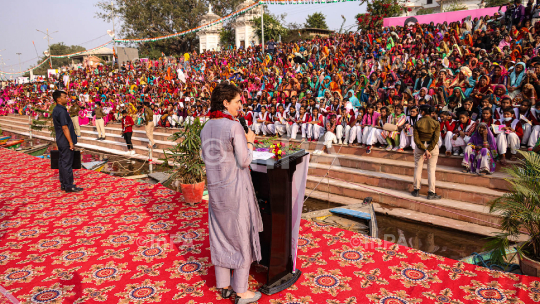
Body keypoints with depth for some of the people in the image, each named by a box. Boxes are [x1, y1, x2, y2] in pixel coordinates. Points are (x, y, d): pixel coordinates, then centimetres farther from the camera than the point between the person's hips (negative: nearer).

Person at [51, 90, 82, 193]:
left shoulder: (56, 110, 13)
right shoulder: (62, 111, -18)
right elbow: (65, 128, -22)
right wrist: (71, 142, -19)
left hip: (60, 140, 10)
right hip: (65, 141, -10)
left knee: (62, 162, 14)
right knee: (67, 163, -4)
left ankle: (63, 184, 22)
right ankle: (69, 186, 1)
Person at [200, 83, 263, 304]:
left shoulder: (206, 128, 4)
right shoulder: (234, 127, -18)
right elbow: (244, 161, -16)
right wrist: (249, 141, 0)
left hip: (215, 188, 7)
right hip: (235, 188, -7)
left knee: (220, 235, 16)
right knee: (241, 236, 6)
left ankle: (223, 285, 30)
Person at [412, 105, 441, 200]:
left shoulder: (418, 123, -7)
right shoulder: (436, 123, -6)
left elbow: (416, 138, -12)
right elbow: (435, 139, -13)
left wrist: (424, 150, -14)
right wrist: (428, 150, -15)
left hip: (419, 146, 0)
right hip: (432, 147, 0)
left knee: (418, 168, 11)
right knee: (431, 169, 5)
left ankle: (416, 190, 17)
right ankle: (431, 193, 5)